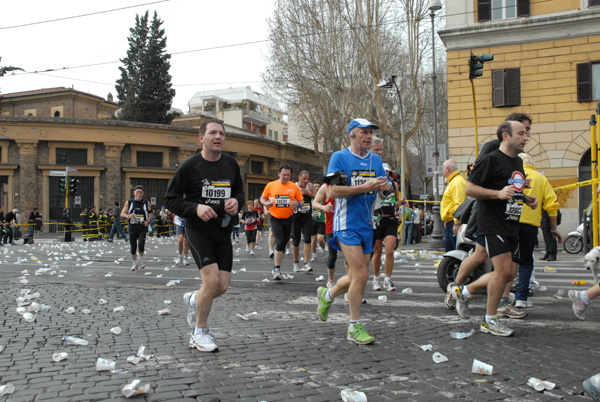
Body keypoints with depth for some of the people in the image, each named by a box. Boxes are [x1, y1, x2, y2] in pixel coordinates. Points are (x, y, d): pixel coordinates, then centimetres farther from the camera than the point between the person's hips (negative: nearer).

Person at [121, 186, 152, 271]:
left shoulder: (146, 203, 4)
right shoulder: (129, 202, 4)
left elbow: (151, 212, 17)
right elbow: (122, 214, 3)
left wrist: (148, 221, 0)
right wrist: (128, 216, -18)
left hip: (142, 228, -1)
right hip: (132, 228, 2)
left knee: (141, 244, -18)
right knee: (132, 247, 6)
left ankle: (141, 259, 9)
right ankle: (135, 263, 25)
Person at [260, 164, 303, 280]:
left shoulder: (294, 187, 1)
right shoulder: (271, 185, -2)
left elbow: (301, 201, 6)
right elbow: (262, 198, 8)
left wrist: (297, 204, -17)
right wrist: (266, 203, -14)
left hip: (288, 219, 3)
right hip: (274, 218, -3)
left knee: (284, 242, 12)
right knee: (279, 242, -15)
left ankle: (277, 267, 31)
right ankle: (277, 269, -7)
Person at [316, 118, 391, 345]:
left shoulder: (376, 160, 13)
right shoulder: (339, 157, -5)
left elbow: (385, 192, 14)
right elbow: (333, 191, -14)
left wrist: (385, 187, -10)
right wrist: (364, 187, -20)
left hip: (367, 225, 6)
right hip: (347, 224, -6)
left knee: (356, 278, 9)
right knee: (361, 274, -13)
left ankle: (327, 295, 38)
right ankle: (354, 328, 0)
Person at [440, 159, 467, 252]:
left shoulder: (457, 182, -13)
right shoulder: (452, 182, 22)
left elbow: (459, 203, -22)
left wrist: (456, 223, -26)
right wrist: (446, 220, 28)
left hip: (454, 223, -11)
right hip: (450, 224, 11)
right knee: (449, 251, 14)